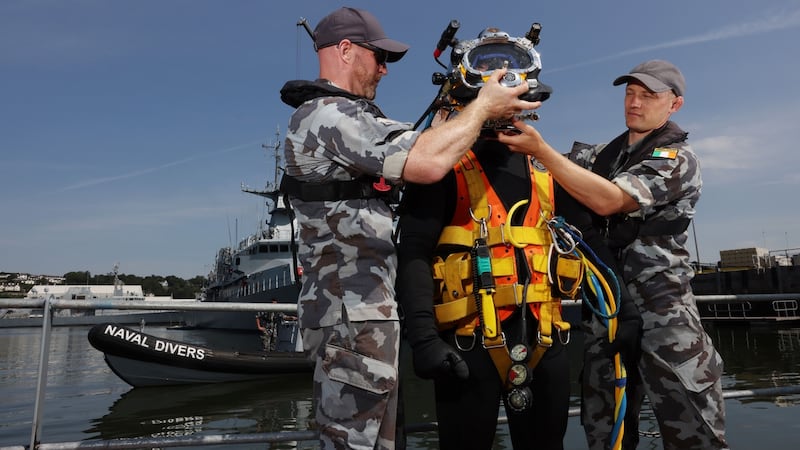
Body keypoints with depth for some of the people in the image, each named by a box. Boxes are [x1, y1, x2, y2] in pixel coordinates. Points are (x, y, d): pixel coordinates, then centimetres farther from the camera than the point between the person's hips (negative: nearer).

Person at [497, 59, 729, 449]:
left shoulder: (677, 158, -5)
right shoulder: (602, 154, 16)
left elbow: (608, 200, -20)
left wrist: (540, 149, -25)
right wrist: (516, 136, -8)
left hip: (662, 310, -5)